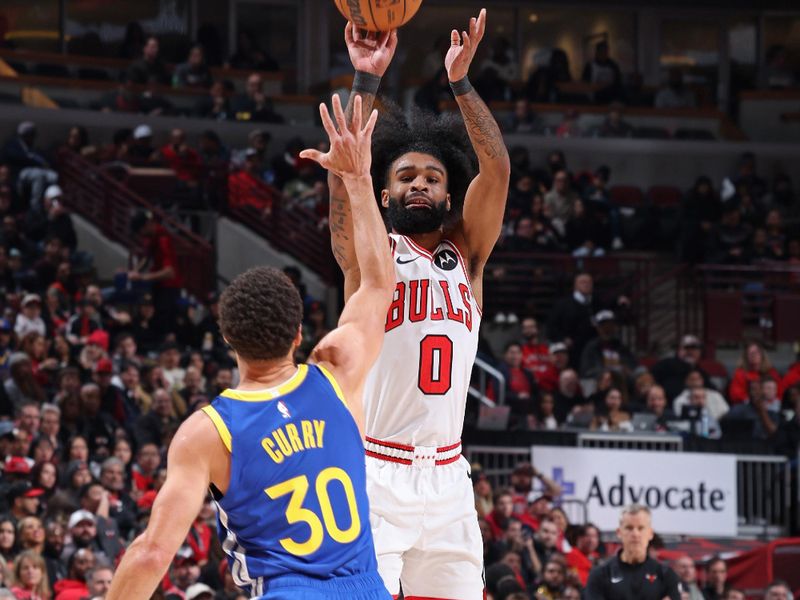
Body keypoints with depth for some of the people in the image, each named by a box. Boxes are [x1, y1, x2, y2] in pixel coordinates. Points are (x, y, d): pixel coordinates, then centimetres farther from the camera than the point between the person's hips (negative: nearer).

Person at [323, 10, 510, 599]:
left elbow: (497, 168, -1)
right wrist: (366, 80, -20)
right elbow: (346, 174, -13)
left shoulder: (465, 253, 12)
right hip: (374, 476, -4)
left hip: (446, 477, 4)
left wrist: (461, 81, -11)